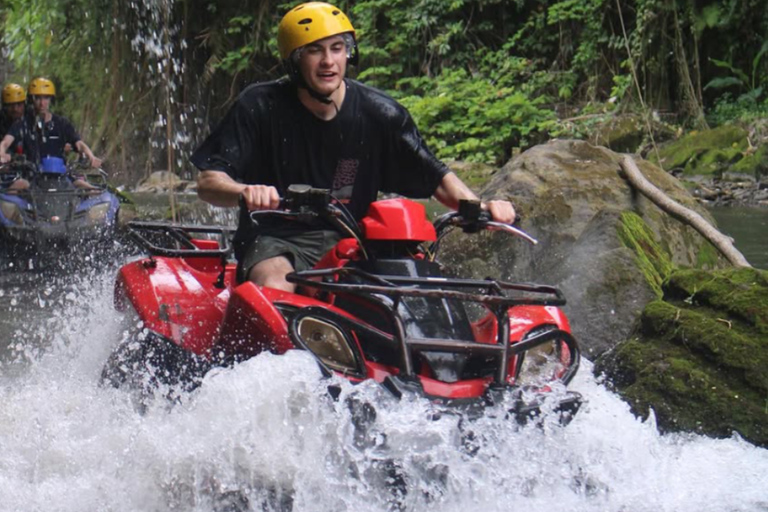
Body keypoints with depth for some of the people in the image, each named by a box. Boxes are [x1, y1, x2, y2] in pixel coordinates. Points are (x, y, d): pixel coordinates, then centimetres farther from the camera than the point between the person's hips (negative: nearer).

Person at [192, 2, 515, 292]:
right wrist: (244, 193, -34)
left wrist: (479, 206, -15)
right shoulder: (260, 106, -6)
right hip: (278, 240, -2)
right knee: (275, 290, -35)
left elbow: (435, 176, 5)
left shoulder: (379, 114, -1)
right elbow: (208, 181, -10)